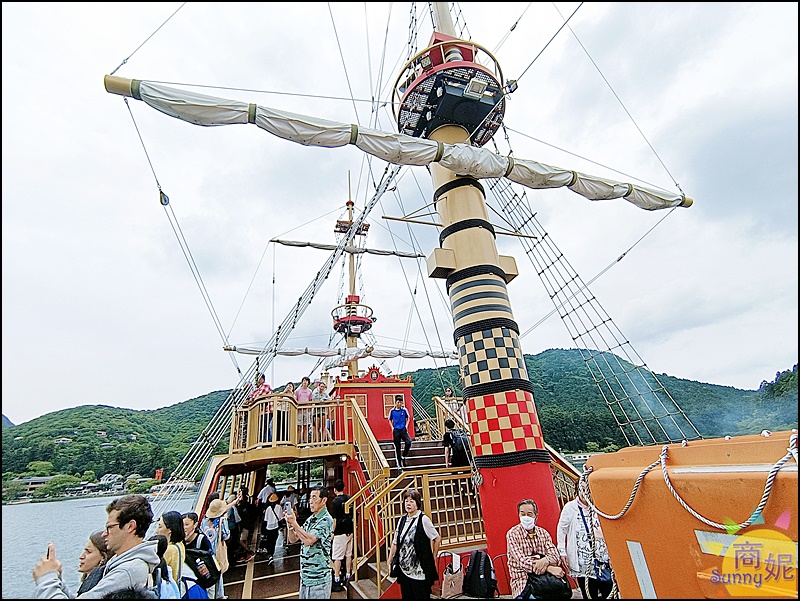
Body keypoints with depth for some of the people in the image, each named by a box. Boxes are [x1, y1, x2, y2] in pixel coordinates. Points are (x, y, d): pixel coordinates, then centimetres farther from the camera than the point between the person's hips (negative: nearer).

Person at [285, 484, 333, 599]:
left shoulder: (326, 520, -17)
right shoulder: (310, 519, 9)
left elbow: (308, 540, -26)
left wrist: (294, 523, -20)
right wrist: (290, 524, -7)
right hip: (305, 574, 8)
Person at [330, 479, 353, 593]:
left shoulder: (335, 501, -14)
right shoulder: (350, 498, 2)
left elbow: (335, 519, -14)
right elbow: (354, 514, 9)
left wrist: (333, 532, -2)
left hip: (340, 532, -6)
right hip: (350, 531, 6)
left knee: (337, 557, 4)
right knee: (348, 554, 15)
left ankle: (337, 581, 8)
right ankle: (347, 577, 24)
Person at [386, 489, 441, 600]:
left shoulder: (423, 519, -11)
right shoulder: (402, 520, 5)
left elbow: (437, 538, -6)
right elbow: (395, 542, 10)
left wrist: (433, 558, -2)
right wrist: (389, 561, 8)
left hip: (420, 569, -5)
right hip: (404, 568, 5)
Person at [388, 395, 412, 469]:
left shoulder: (404, 410, -2)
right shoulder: (392, 411, -2)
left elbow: (408, 418, 12)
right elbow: (390, 420, 11)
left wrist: (406, 425, 0)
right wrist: (392, 427, 0)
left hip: (403, 430, 0)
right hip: (396, 430, 0)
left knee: (408, 442, -19)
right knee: (397, 447, 5)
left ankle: (404, 457, 8)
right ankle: (399, 464, 17)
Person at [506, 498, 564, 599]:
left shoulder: (543, 532, 9)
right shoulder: (512, 534, -7)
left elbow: (556, 557, -1)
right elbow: (522, 561, -17)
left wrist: (546, 560, -23)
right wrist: (549, 568, -26)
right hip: (523, 581, -5)